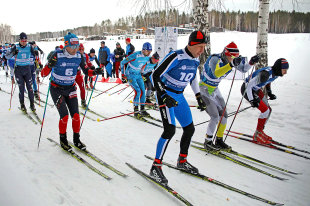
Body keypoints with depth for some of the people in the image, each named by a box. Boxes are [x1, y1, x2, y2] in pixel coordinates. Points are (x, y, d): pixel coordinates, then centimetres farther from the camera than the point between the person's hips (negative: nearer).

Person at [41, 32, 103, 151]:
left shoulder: (79, 56, -6)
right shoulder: (58, 56, -19)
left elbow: (86, 71, 5)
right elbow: (43, 74, -19)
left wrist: (95, 72, -15)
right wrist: (50, 65, -40)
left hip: (71, 89, 4)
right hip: (57, 89, -4)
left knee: (75, 115, -4)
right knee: (64, 116, -11)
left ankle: (76, 140, 14)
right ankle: (63, 140, 12)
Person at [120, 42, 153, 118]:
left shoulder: (147, 57, -3)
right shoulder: (135, 55, -24)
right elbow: (122, 62, -15)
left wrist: (142, 73, 20)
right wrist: (123, 75, -11)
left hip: (138, 75, 7)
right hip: (130, 75, -7)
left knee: (143, 91, 0)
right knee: (138, 91, -18)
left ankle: (142, 110, 14)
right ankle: (136, 111, -9)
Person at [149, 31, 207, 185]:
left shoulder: (195, 60, 2)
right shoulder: (175, 57, -22)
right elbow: (155, 76, -22)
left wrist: (198, 96, 19)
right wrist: (164, 97, -30)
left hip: (179, 96, 8)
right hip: (165, 94, -8)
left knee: (189, 129, 10)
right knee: (170, 129, -21)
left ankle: (182, 161, 30)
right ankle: (156, 167, -8)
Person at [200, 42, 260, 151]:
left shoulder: (232, 60, -6)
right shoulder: (215, 59, -28)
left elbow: (243, 69, 6)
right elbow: (216, 73, -48)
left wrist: (251, 62, -13)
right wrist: (231, 64, -57)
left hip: (214, 89, 8)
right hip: (204, 90, -8)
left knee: (223, 115, 5)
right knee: (215, 117, -13)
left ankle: (219, 140, 20)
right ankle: (208, 142, 3)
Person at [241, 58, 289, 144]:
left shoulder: (276, 73, -6)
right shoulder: (266, 73, -33)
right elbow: (249, 85, -31)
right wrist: (252, 100, -32)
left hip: (256, 89, 9)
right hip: (247, 90, -9)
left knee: (269, 110, 7)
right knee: (265, 111, -15)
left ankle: (260, 132, 21)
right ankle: (257, 136, -3)